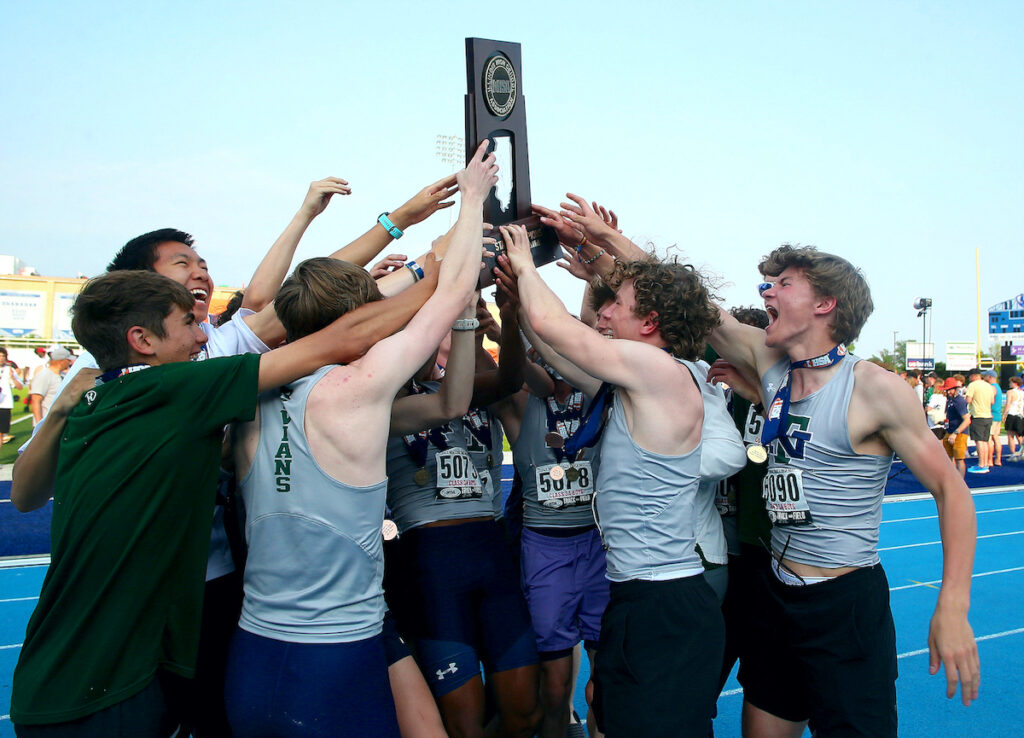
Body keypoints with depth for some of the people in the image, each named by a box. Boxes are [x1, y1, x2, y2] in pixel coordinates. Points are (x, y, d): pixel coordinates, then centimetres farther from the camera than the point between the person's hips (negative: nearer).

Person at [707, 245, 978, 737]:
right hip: (776, 597, 6)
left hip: (846, 604, -6)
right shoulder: (769, 363, 1)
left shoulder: (874, 389, -14)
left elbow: (950, 490, -11)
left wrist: (952, 608, -20)